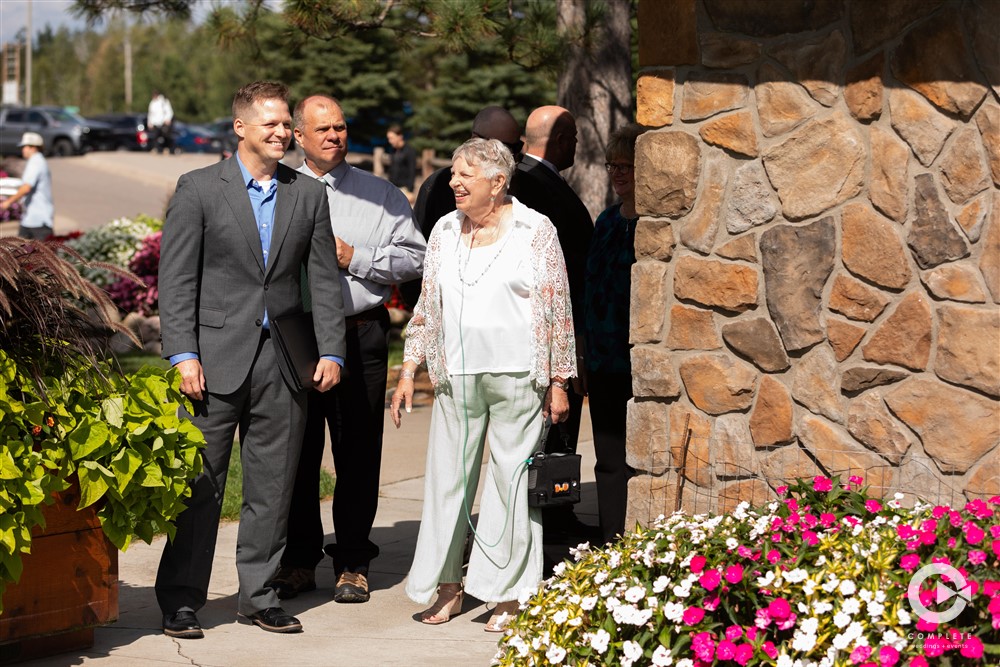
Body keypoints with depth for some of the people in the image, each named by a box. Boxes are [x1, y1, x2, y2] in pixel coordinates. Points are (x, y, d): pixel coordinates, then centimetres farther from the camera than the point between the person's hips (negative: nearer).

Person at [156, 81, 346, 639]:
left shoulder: (309, 194, 10)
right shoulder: (199, 189, 0)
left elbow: (324, 280, 11)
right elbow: (176, 280, -3)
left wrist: (331, 352, 2)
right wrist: (184, 354, -11)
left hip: (284, 362, 3)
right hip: (217, 358, -3)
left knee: (273, 486, 7)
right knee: (200, 483, 0)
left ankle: (261, 595, 17)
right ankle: (182, 601, 7)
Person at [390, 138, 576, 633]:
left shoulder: (535, 231, 0)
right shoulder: (445, 232, 11)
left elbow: (557, 310, 1)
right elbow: (427, 308, 17)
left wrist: (559, 381, -2)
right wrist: (408, 373, 12)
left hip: (517, 376, -4)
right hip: (455, 374, 4)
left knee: (512, 477, -1)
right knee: (447, 474, 3)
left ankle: (509, 594, 5)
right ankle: (448, 585, 14)